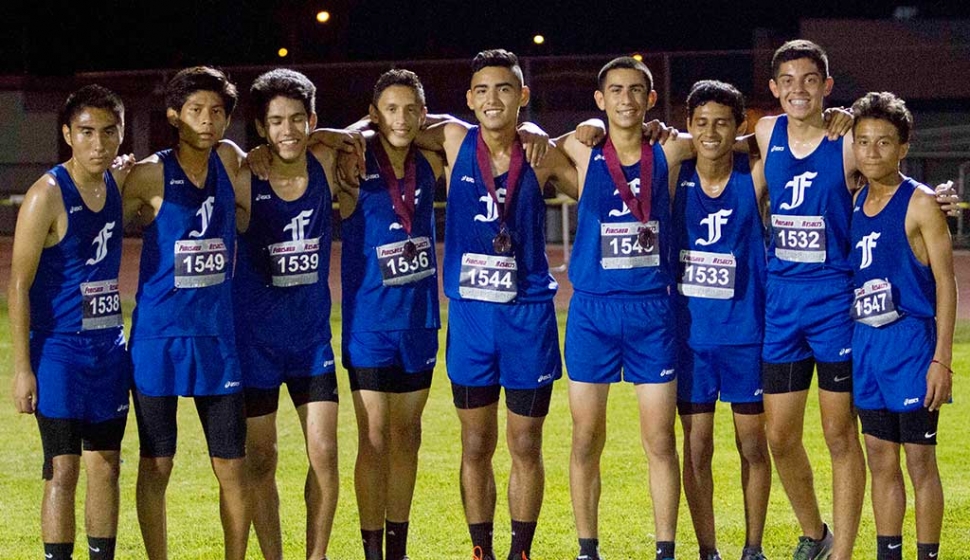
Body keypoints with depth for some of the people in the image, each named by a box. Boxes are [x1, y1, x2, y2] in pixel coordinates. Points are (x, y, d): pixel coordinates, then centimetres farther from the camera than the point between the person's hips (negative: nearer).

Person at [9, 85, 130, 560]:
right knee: (63, 470, -6)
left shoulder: (120, 185, 5)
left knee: (106, 465, 10)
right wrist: (22, 368, -15)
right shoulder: (47, 195, -13)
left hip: (109, 348, 6)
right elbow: (18, 284, -12)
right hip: (59, 349, -6)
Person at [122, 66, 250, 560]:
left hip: (217, 338, 3)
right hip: (159, 338, -3)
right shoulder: (149, 176, -8)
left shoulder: (230, 162, 4)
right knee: (155, 468, 5)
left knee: (233, 468, 5)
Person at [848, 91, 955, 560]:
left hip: (910, 342, -6)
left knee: (920, 461, -1)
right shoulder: (853, 203, 10)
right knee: (881, 461, 11)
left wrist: (942, 360, -15)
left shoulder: (920, 204, -8)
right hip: (864, 341, 6)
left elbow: (945, 283, -9)